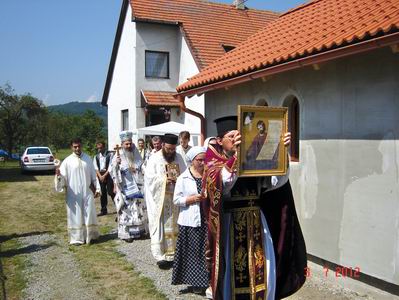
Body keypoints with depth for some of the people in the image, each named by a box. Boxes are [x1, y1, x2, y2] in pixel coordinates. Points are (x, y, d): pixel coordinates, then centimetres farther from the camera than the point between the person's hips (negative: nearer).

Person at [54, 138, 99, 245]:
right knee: (75, 215, 2)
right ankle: (76, 238, 12)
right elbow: (63, 177, -8)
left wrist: (95, 186, 8)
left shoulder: (88, 158, 5)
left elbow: (93, 174, 11)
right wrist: (59, 175, -29)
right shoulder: (67, 161, -4)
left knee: (89, 214, 4)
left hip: (87, 192, 2)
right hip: (74, 193, -2)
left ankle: (90, 235, 18)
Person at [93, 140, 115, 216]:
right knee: (102, 193, 8)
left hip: (108, 174, -5)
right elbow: (96, 168, 5)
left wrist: (104, 175, -13)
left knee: (110, 192, -9)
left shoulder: (110, 154, -2)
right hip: (100, 175, 5)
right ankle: (104, 210, 16)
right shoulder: (96, 157, 12)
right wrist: (100, 176, -9)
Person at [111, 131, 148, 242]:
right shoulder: (118, 156, -6)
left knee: (139, 209, 10)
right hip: (125, 189, -4)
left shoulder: (136, 155, 6)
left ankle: (140, 230, 22)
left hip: (137, 188, 4)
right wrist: (116, 164, -30)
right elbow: (112, 171, -14)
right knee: (126, 210, -2)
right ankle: (126, 233, 6)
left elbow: (143, 169, 19)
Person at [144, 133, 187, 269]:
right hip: (159, 198, -3)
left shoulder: (179, 158, 7)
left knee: (173, 225, 8)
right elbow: (149, 176, -10)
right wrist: (163, 179, -23)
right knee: (159, 225, -2)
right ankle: (160, 256, 2)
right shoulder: (154, 158, -3)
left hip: (175, 197, 4)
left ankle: (172, 253, 19)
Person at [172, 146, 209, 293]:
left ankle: (206, 280, 20)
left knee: (207, 251, 6)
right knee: (192, 251, 4)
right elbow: (176, 200, -3)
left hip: (207, 218, 2)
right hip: (190, 221, -2)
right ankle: (195, 281, 18)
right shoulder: (183, 177, -2)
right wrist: (191, 199, -15)